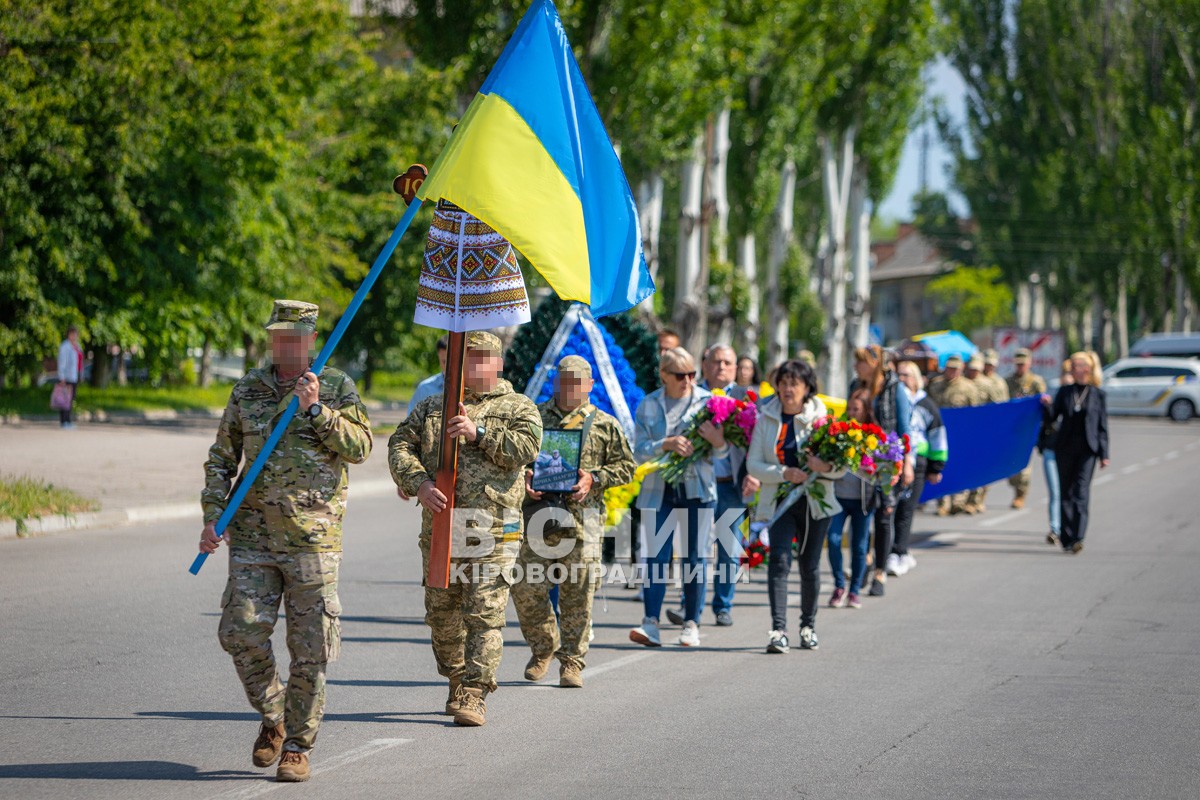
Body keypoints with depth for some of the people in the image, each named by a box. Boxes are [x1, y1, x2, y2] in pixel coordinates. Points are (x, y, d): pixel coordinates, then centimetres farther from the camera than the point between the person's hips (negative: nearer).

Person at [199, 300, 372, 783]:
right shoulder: (248, 389, 9)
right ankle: (272, 718, 17)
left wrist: (316, 409, -19)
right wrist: (212, 515, 2)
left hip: (313, 538, -2)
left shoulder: (337, 388, 2)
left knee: (309, 649, 0)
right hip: (253, 536, 2)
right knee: (241, 633, -8)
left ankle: (297, 747, 11)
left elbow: (360, 447, -10)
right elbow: (222, 457, 13)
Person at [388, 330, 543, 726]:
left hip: (492, 529, -4)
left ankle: (474, 695, -12)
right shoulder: (430, 408, 17)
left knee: (485, 615, -10)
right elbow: (400, 446, 5)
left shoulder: (518, 408, 8)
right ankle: (456, 683, 28)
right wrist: (420, 484, -13)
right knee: (441, 612, 10)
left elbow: (526, 446, -10)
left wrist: (479, 432, -18)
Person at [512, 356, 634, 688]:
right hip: (536, 514, 1)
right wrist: (523, 476, -6)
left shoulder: (604, 425, 11)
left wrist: (594, 479, -6)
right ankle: (543, 647, 21)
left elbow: (625, 466, 10)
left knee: (577, 593, -2)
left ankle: (572, 661, 7)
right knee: (526, 587, -2)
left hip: (581, 519, -1)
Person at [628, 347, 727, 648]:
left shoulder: (707, 401, 3)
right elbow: (639, 450, -2)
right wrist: (668, 444, -19)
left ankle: (691, 623, 10)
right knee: (656, 556, -7)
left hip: (697, 489, 0)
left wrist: (718, 442, -22)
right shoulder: (649, 405, 5)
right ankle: (650, 623, -11)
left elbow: (722, 453, 1)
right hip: (659, 489, 0)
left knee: (694, 556, 3)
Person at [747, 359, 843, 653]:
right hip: (779, 501, 0)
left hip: (815, 501, 0)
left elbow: (842, 466, -1)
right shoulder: (766, 419, 3)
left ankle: (808, 625, 24)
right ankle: (779, 629, -20)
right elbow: (753, 463, -1)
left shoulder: (821, 418, 0)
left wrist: (826, 467, -24)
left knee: (810, 566, 7)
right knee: (779, 560, -14)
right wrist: (784, 473, -16)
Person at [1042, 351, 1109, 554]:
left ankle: (1076, 539, -18)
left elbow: (1102, 427, 4)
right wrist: (1048, 405, -8)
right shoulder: (1064, 391, 10)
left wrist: (1103, 454, -1)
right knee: (1066, 492, 6)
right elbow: (1053, 417, 11)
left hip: (1087, 449, -3)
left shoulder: (1097, 394, 4)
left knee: (1081, 493, -11)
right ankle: (1067, 537, 13)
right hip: (1065, 448, 3)